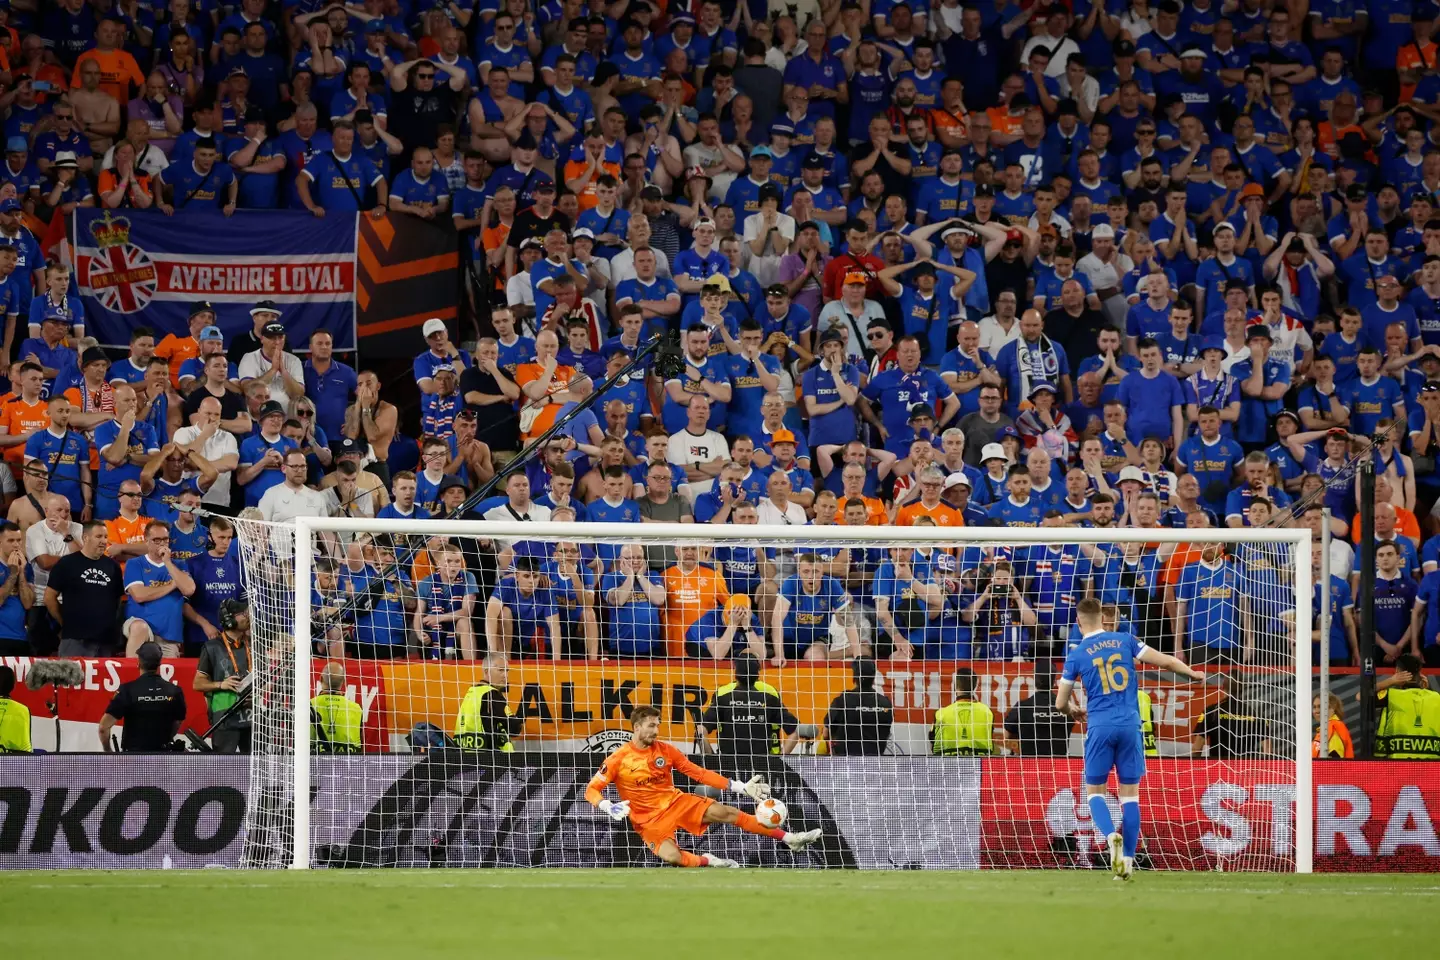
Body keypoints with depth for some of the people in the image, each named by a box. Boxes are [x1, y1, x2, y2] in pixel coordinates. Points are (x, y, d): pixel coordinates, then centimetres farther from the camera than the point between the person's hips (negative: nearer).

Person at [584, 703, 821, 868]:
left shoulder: (664, 750, 1)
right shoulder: (618, 760, -10)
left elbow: (699, 773, 4)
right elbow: (592, 790, -8)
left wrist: (739, 786, -2)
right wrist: (608, 807, -30)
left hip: (676, 802, 4)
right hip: (648, 818, -4)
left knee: (727, 812, -10)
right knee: (672, 856, -35)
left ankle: (789, 839, -8)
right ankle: (707, 862, -5)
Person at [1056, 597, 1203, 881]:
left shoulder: (1076, 655, 1)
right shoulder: (1125, 641, 5)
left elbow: (1061, 703, 6)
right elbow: (1165, 661, 7)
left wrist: (1074, 710, 30)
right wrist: (1192, 673, 26)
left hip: (1100, 727, -2)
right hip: (1130, 725, 2)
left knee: (1095, 791, 8)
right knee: (1130, 794, 8)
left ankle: (1111, 835, -20)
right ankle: (1128, 859, 2)